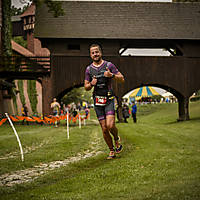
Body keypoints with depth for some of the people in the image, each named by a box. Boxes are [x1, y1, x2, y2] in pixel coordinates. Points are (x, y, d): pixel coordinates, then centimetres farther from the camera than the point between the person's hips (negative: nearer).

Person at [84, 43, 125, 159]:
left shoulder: (109, 65, 0)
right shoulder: (89, 69, 9)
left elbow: (122, 79, 1)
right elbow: (86, 87, 15)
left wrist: (111, 75, -17)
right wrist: (91, 84, -7)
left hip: (109, 99, -3)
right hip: (97, 101, 3)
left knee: (110, 125, -19)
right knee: (104, 128, 2)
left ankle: (117, 139, 13)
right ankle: (112, 151, 15)